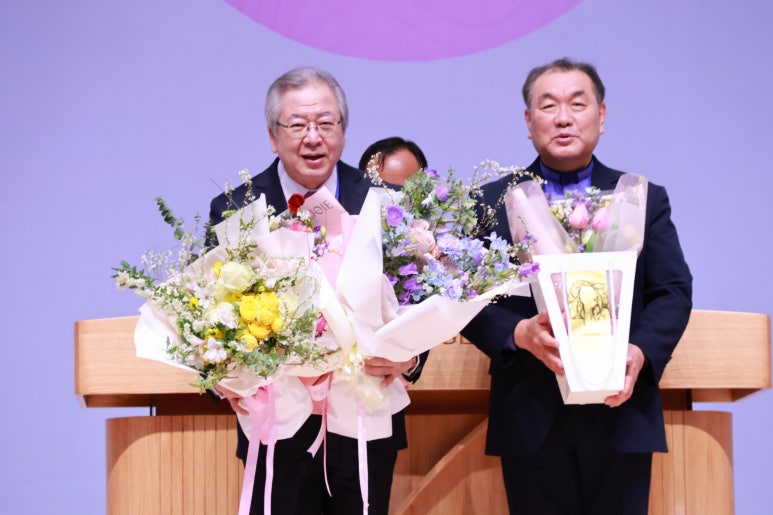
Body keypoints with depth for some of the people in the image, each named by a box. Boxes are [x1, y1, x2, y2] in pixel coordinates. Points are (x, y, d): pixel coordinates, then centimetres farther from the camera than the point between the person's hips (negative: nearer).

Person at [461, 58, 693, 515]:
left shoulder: (645, 199, 11)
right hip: (532, 421, -1)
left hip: (620, 413, 1)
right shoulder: (493, 202, 9)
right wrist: (519, 333, -18)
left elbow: (674, 292, 5)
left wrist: (641, 352, -15)